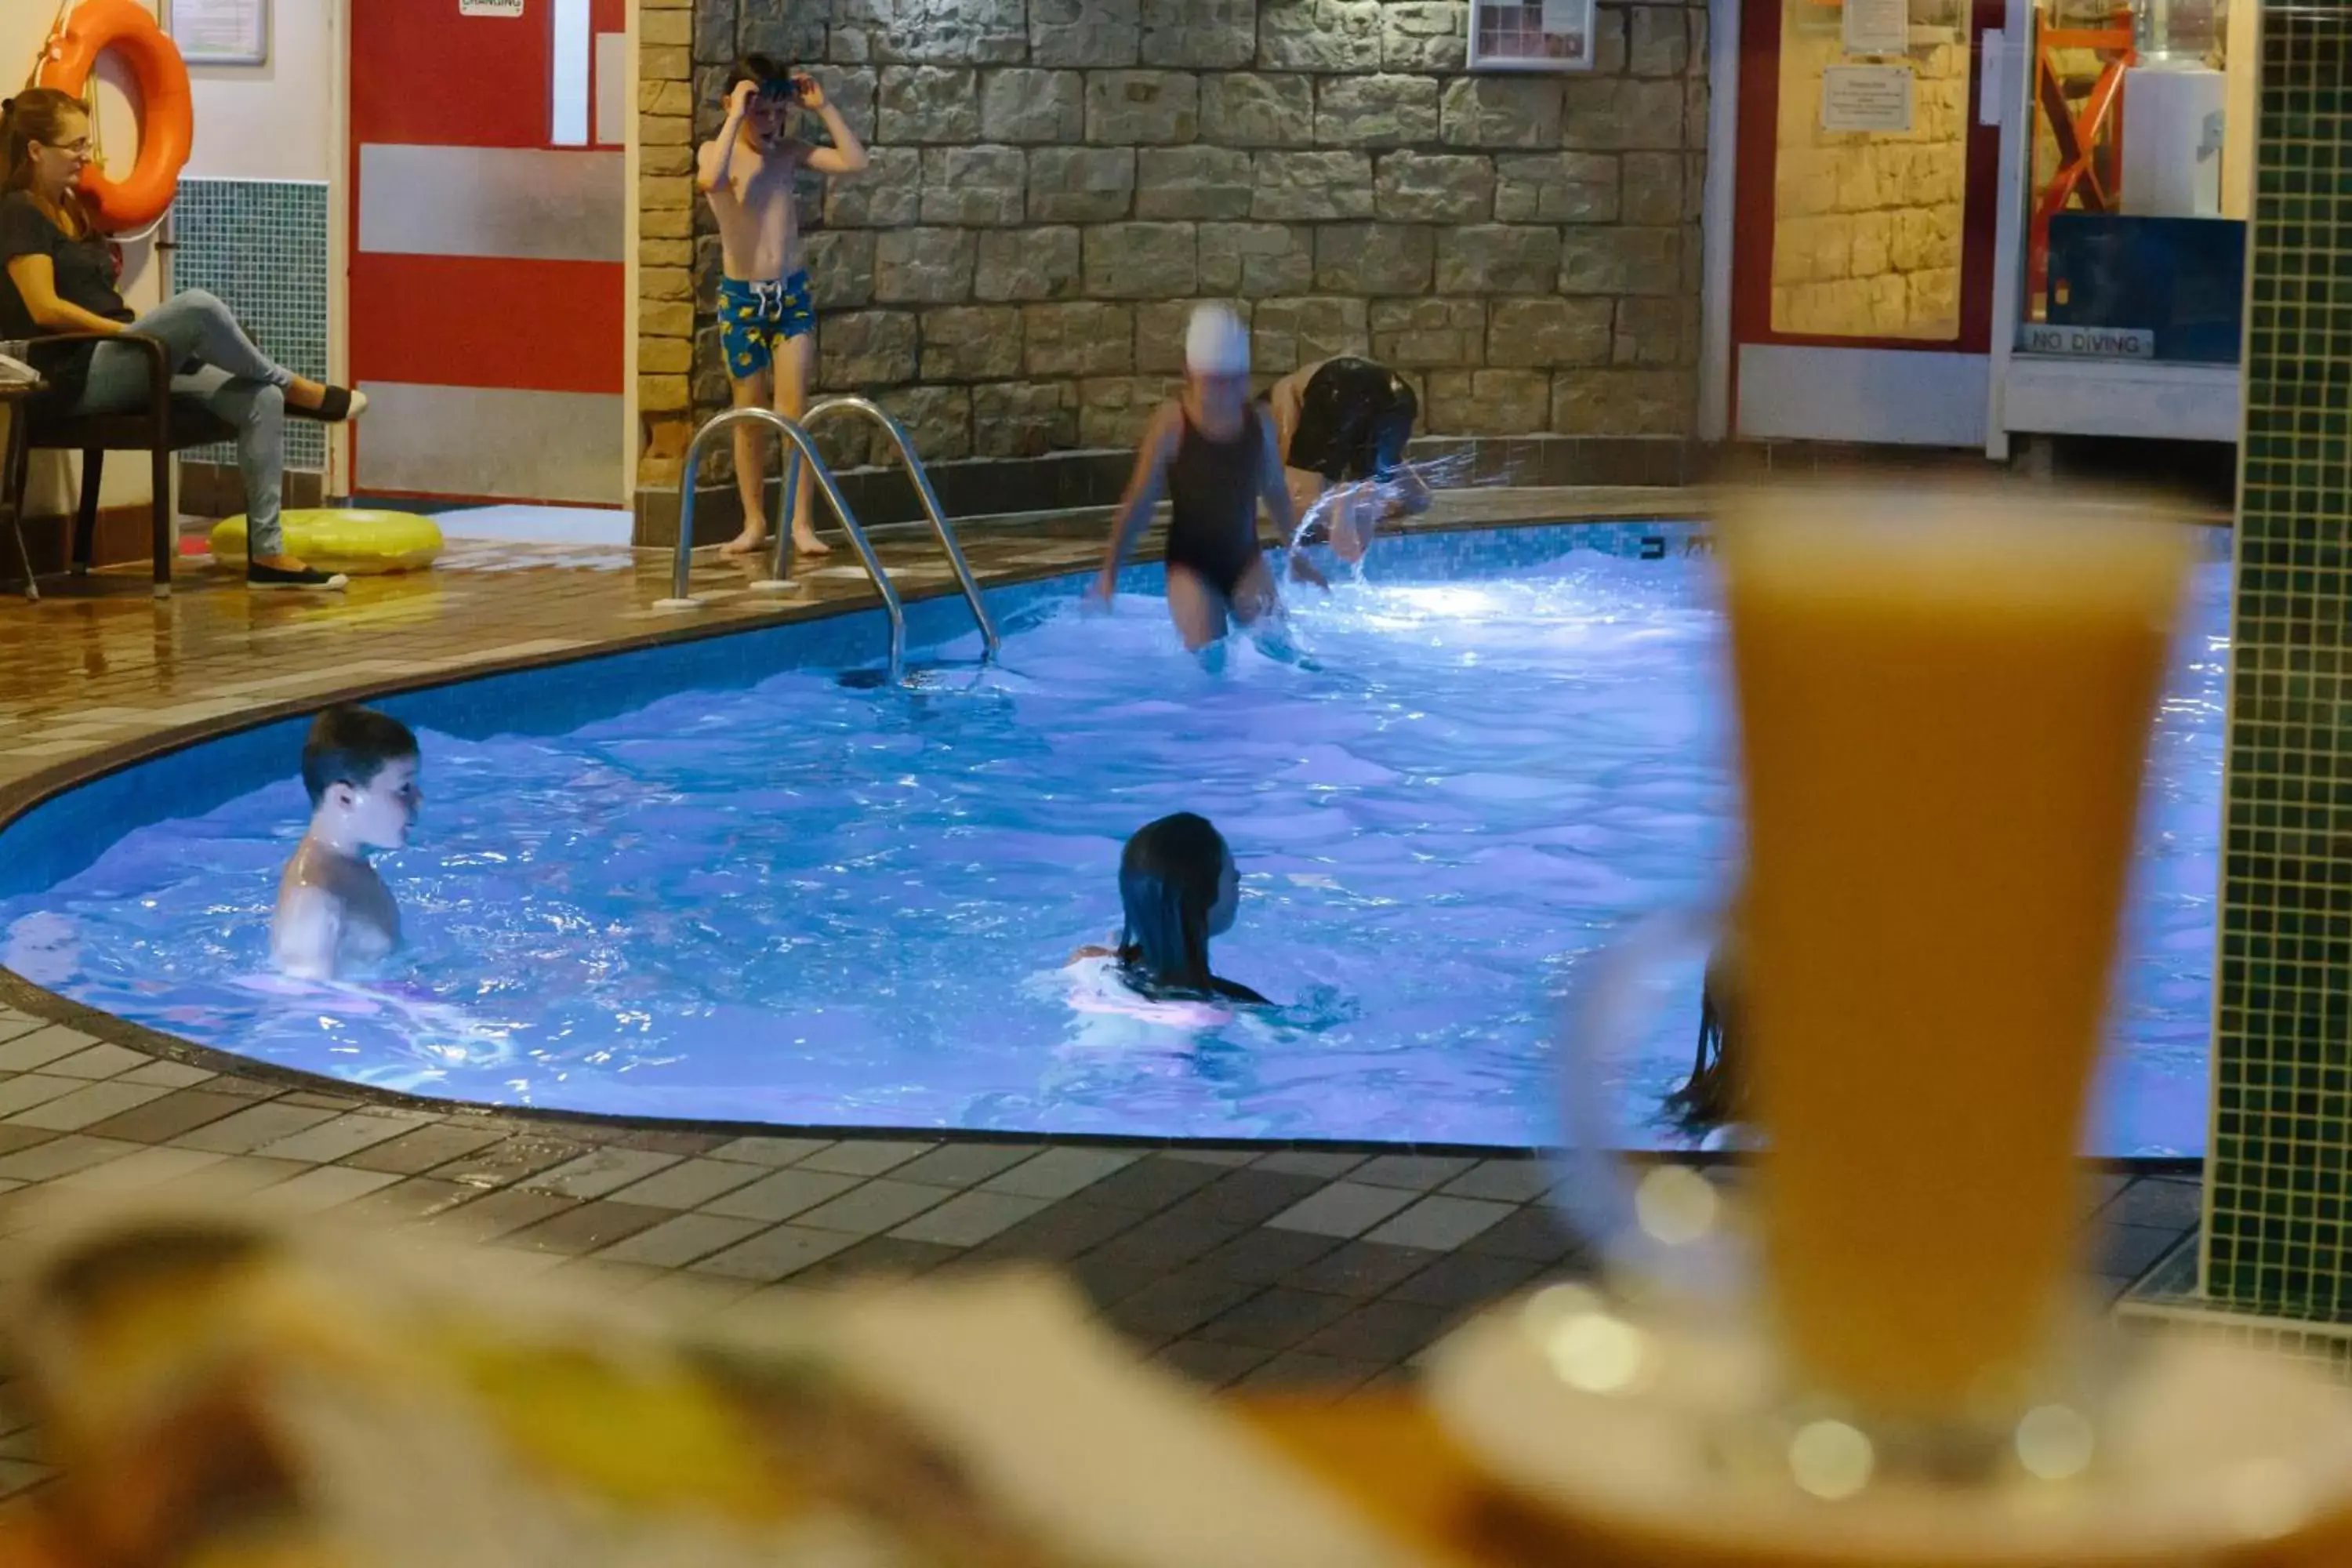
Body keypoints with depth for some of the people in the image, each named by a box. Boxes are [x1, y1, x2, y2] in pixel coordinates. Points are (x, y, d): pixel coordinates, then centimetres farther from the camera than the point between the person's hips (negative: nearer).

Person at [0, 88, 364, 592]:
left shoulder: (70, 210, 22)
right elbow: (45, 308, -15)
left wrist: (143, 329, 3)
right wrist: (129, 329, -15)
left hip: (121, 366, 9)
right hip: (81, 375, -9)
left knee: (259, 400, -12)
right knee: (197, 307, -32)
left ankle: (267, 554, -15)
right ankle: (297, 388, -8)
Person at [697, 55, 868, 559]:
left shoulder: (789, 152, 4)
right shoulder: (717, 152, -6)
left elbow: (854, 161, -3)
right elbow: (711, 180, -31)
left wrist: (822, 107, -4)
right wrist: (737, 116, -27)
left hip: (793, 294, 2)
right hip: (741, 296, -2)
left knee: (794, 412, -3)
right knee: (749, 416, 7)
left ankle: (801, 523, -2)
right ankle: (754, 523, 16)